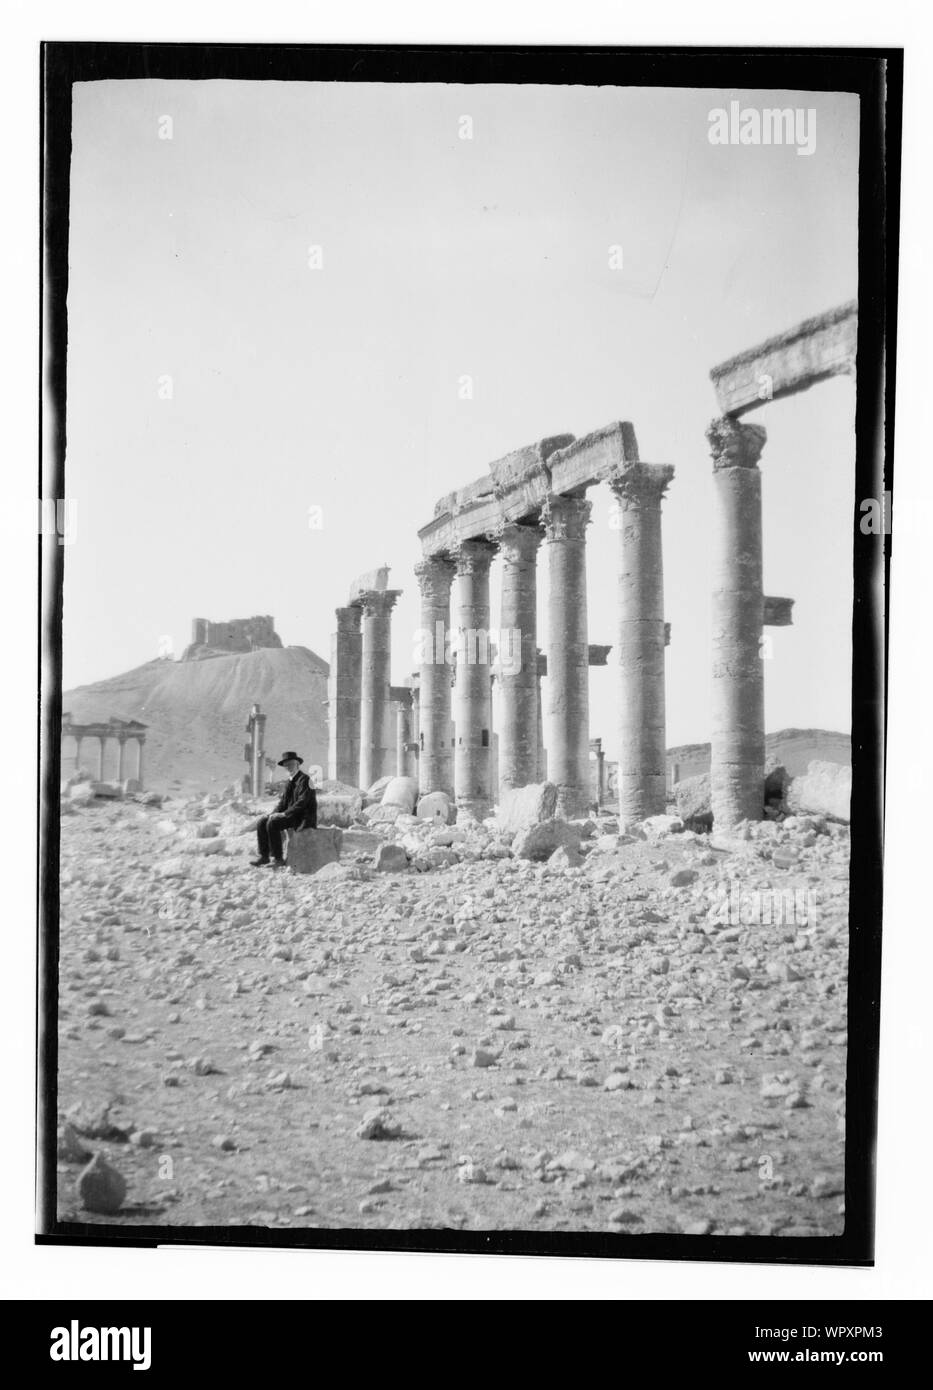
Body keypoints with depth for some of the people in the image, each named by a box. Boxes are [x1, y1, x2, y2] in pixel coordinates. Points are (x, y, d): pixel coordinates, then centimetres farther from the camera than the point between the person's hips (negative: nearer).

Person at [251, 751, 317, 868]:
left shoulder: (304, 780, -11)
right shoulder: (291, 781, 16)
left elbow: (301, 803, -20)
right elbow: (283, 801, 16)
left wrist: (284, 814, -22)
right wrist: (274, 813, -2)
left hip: (303, 819, -9)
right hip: (290, 815, 9)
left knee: (272, 823, -27)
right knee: (261, 822, -4)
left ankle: (278, 859, -23)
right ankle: (264, 856, -7)